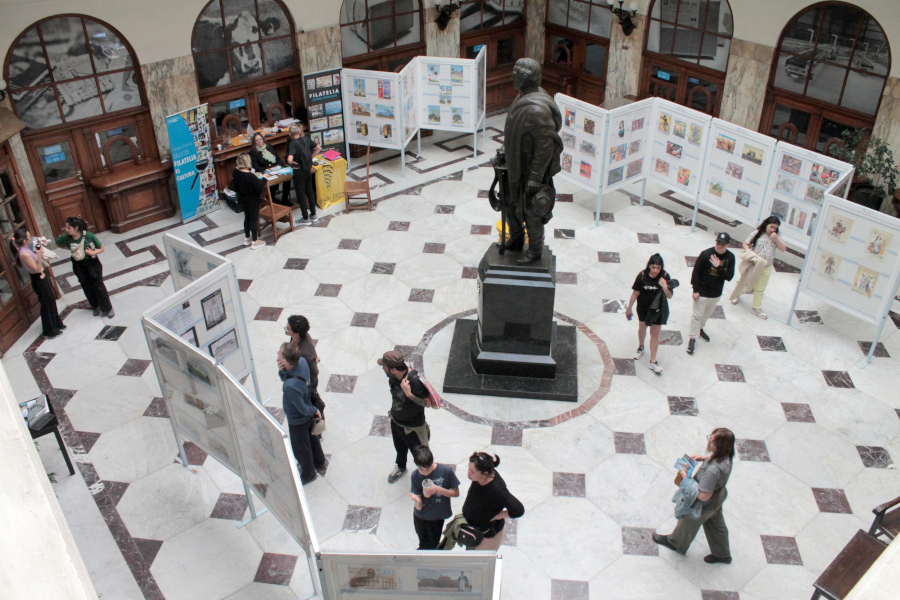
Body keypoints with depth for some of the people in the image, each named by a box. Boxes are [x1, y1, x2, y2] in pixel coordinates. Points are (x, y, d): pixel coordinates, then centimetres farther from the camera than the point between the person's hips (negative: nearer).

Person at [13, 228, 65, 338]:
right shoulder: (24, 254, -28)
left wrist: (38, 250, 1)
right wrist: (39, 254, -33)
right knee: (46, 305, 5)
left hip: (42, 277, 10)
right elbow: (37, 269, -25)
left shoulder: (26, 249, 1)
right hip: (38, 280, -10)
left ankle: (56, 324, 41)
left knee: (51, 301, 23)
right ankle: (49, 332, 20)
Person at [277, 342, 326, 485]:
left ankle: (308, 474, 46)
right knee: (312, 438, 32)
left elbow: (303, 409, -29)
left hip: (297, 420, -7)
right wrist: (282, 371, -27)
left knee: (301, 448, 21)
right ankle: (319, 462, 57)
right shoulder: (302, 362, -22)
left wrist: (314, 411, -9)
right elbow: (285, 378, -4)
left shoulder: (290, 386, -44)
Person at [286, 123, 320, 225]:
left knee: (301, 194, 6)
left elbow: (289, 160, -33)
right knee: (310, 191, 18)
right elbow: (318, 148, 10)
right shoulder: (306, 139, -3)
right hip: (308, 170, 6)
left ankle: (305, 218, 14)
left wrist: (294, 163, -13)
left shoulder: (293, 144, -21)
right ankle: (313, 215, 27)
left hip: (299, 172, -6)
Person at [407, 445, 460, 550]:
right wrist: (416, 500, -43)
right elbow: (419, 507, -18)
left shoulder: (446, 471, -23)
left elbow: (456, 493, -12)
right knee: (424, 544, 25)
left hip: (437, 518, -1)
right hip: (420, 517, 1)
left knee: (432, 545, 18)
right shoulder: (415, 476, -19)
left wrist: (438, 489, -27)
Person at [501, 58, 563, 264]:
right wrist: (506, 152, 22)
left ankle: (535, 249, 28)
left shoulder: (537, 110, -30)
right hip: (517, 165, 10)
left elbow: (546, 146, -27)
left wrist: (535, 178, -23)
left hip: (531, 169, -10)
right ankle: (516, 241, 43)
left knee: (530, 211, 7)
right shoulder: (524, 96, 0)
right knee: (510, 204, 22)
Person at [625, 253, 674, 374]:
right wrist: (629, 308, -2)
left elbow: (669, 296, -14)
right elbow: (635, 293, -10)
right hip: (643, 308, 1)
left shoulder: (665, 277, -20)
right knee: (642, 328, 24)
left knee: (655, 334, 4)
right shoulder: (642, 276, -21)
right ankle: (641, 347, 52)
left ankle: (653, 361, 14)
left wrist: (665, 287, -34)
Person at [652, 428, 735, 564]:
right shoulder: (726, 456, -21)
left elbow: (703, 496, -36)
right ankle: (722, 554, 53)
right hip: (718, 496, 7)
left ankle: (676, 543, 53)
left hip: (706, 504, -7)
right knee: (716, 524, 30)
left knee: (689, 522, 23)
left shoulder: (712, 470, -46)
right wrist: (703, 458, -8)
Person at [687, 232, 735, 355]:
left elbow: (729, 277, -11)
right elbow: (696, 272, -13)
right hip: (702, 293, -4)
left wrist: (719, 267, -26)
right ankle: (693, 339, 15)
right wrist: (695, 290, -14)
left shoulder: (730, 257, -8)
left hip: (716, 294, 4)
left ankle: (700, 328, 48)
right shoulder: (706, 254, -19)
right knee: (697, 315, 4)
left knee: (707, 314, 24)